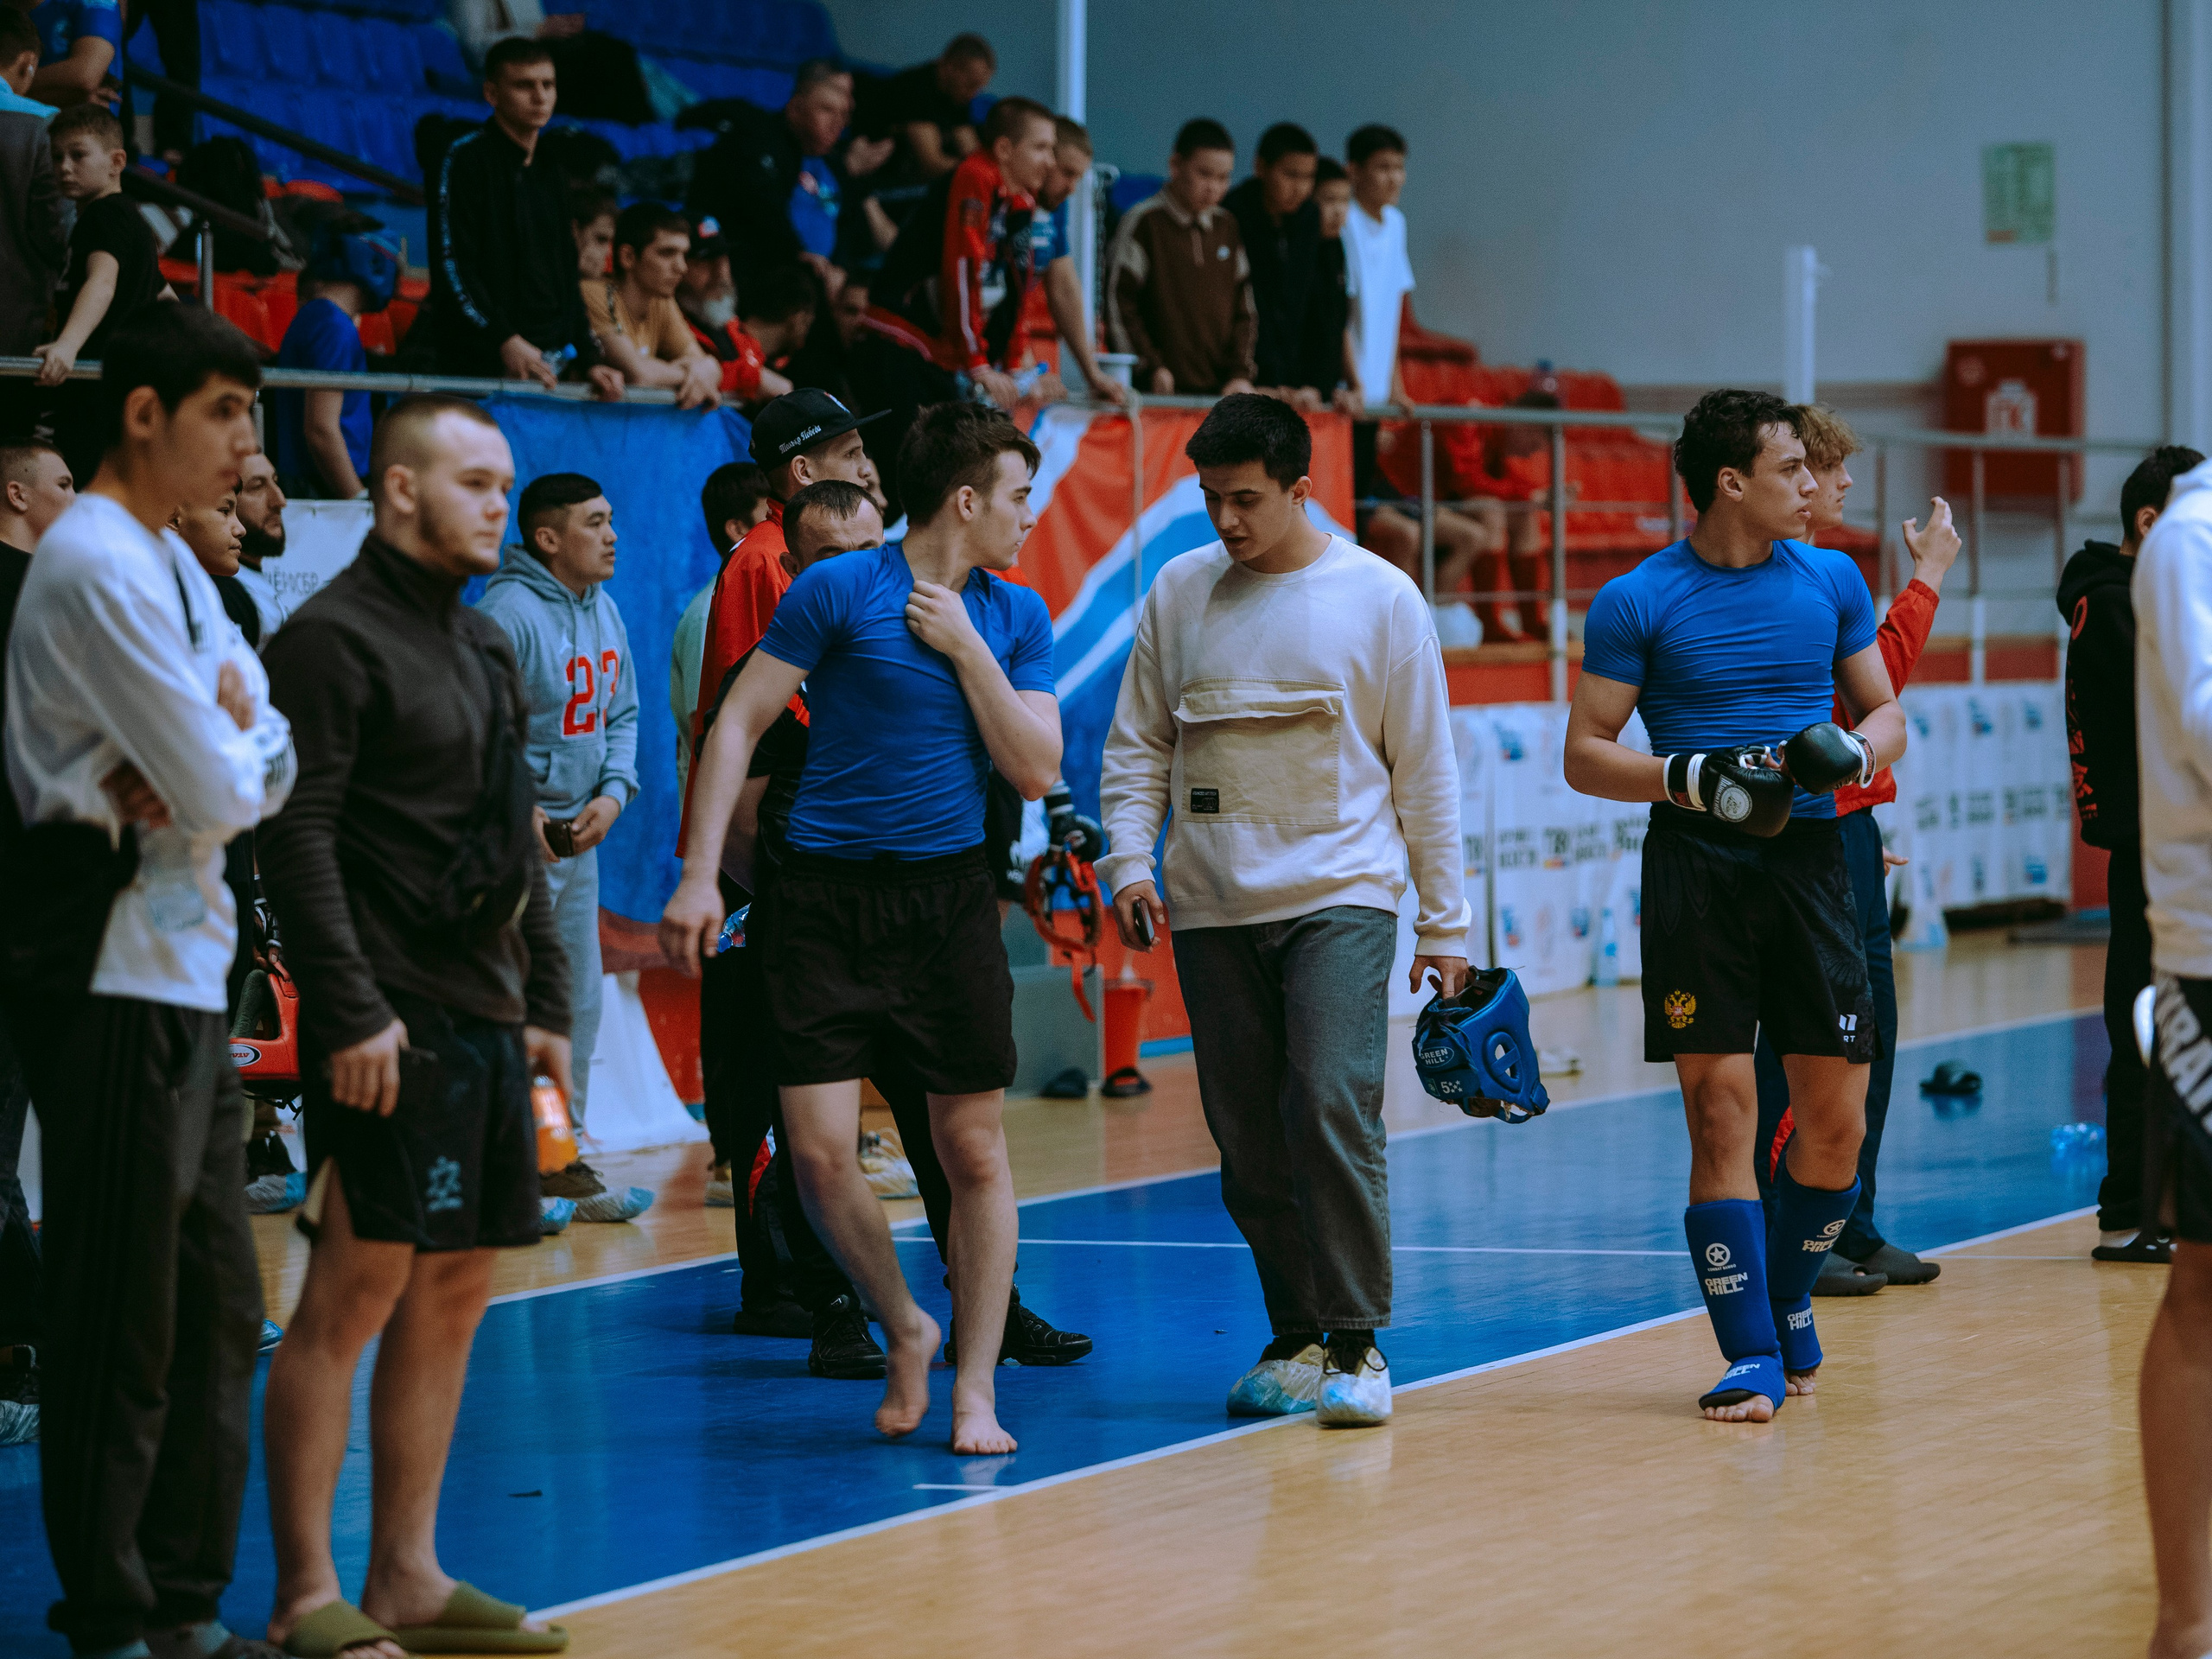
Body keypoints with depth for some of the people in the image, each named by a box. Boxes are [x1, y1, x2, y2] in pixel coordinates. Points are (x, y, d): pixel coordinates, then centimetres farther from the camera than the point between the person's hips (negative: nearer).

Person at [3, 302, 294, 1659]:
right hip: (114, 980, -9)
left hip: (189, 975, 9)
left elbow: (271, 763, 11)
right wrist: (232, 757, 2)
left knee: (218, 1306, 12)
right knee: (122, 1321, -3)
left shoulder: (174, 564, 15)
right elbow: (222, 793, -19)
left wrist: (210, 763, -9)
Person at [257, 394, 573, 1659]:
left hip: (488, 1019, 9)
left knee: (455, 1294, 10)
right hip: (391, 1028, -9)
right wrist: (352, 1012, -20)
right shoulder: (335, 637, -9)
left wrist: (547, 1003, 17)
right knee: (356, 1292, -8)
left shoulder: (486, 645, 18)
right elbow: (299, 838, -15)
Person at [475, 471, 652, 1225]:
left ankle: (559, 1155, 25)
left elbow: (623, 713, 19)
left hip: (580, 834, 9)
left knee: (579, 1001, 14)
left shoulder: (604, 611, 11)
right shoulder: (509, 612, -17)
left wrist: (613, 793, 3)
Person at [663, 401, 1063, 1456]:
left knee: (974, 1151, 1)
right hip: (823, 896, -3)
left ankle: (975, 1390, 12)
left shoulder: (1016, 617, 9)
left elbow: (1036, 769, 2)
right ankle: (904, 1329, 16)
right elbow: (737, 725, -3)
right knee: (820, 1151, -9)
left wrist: (966, 648, -7)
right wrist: (700, 875, -9)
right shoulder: (838, 590, -4)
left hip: (949, 896, 3)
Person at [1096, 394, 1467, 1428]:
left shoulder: (1379, 598, 0)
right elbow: (1136, 746, 12)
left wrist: (1444, 925, 3)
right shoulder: (1178, 593, 7)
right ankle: (1296, 1337, 17)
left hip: (1341, 895, -3)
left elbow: (1423, 771, 4)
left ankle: (1357, 1344, -11)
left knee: (1334, 1108, -17)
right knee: (1248, 1140, 5)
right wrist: (1128, 859, -4)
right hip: (1213, 909, 3)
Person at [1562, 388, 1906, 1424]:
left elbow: (1886, 714, 18)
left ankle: (1786, 1301, 26)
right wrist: (1691, 778, -16)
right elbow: (1585, 755, 0)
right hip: (1697, 868, -3)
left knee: (1837, 1121, 2)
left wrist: (1853, 752, -5)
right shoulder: (1636, 603, -1)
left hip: (1808, 861, 3)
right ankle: (1752, 1355, -1)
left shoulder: (1832, 582, 10)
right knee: (1722, 1112, -6)